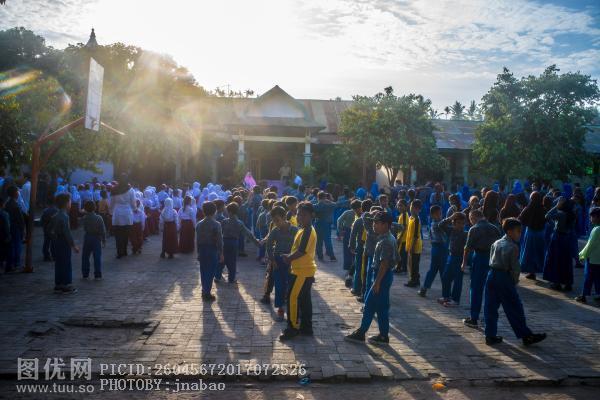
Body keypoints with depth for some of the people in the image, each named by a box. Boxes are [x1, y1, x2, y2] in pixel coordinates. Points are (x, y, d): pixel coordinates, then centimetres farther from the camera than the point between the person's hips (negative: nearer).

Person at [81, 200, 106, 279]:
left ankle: (85, 274, 17)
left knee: (85, 257, 13)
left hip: (87, 238, 2)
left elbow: (84, 228, 9)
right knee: (97, 257, 2)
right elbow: (103, 230, -9)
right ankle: (98, 275, 2)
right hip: (97, 238, -2)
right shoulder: (98, 218, -12)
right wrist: (104, 240, 1)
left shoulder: (83, 218, -5)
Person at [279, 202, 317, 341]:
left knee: (293, 298, -5)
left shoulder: (307, 231, -19)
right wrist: (290, 257, 5)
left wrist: (288, 258, -9)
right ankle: (306, 327, 21)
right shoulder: (306, 230, 13)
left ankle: (293, 328, 3)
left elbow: (301, 251, -23)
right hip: (305, 270, 10)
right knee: (304, 299, 14)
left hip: (302, 271, -10)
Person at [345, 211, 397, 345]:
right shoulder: (388, 238, 10)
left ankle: (384, 336, 13)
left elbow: (384, 264, -23)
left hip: (383, 276, -10)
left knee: (381, 307, 1)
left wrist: (377, 282, -21)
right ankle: (361, 332, 21)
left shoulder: (386, 241, -20)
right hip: (382, 275, 10)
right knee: (369, 304, 13)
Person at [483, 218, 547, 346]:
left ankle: (490, 335, 13)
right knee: (515, 309, 3)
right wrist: (515, 281, 5)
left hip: (491, 275, 7)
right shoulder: (513, 247, -10)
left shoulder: (496, 243, 11)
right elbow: (515, 267, -10)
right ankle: (526, 336, 12)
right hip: (504, 278, -7)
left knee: (490, 307, 9)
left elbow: (491, 260, 12)